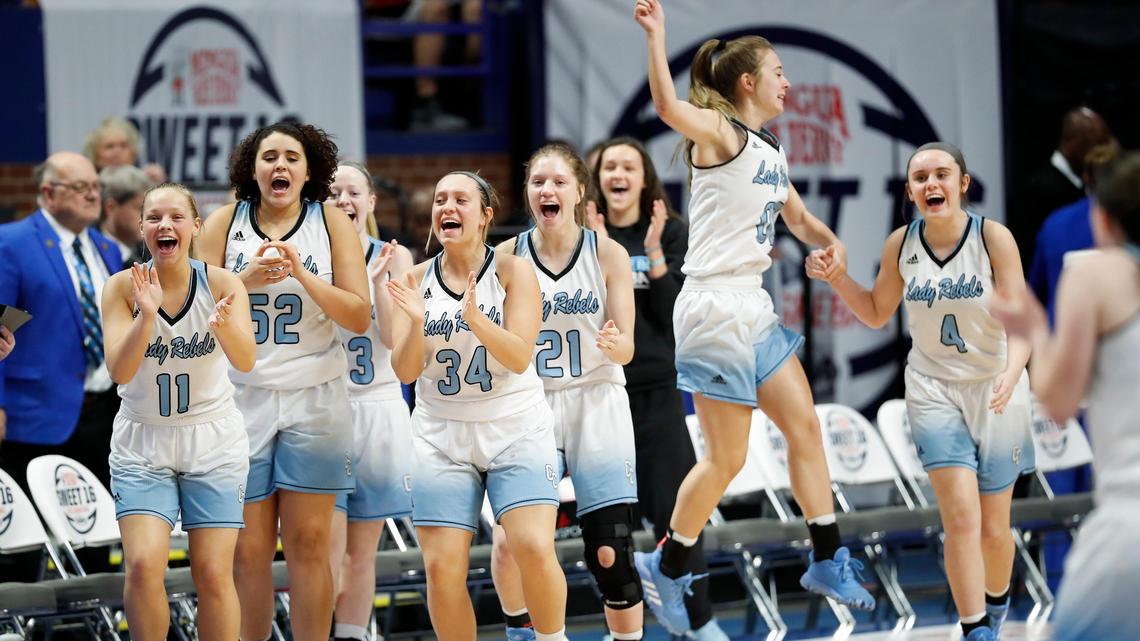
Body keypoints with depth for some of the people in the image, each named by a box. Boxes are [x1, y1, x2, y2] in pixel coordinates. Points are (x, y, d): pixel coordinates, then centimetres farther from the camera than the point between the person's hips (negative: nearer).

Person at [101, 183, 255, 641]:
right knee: (143, 566, -16)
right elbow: (119, 371, -17)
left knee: (214, 575, -4)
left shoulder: (222, 284, -8)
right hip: (142, 444, 0)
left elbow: (245, 361, -21)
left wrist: (223, 323, -42)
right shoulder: (122, 288, -8)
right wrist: (147, 314, -33)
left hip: (213, 444, 0)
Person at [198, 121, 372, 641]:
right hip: (242, 398, 0)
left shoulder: (332, 223, 3)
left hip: (313, 402, 0)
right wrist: (248, 278, -16)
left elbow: (359, 317, -3)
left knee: (308, 543, -3)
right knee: (248, 549, -2)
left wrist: (302, 273, -16)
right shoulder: (225, 223, 4)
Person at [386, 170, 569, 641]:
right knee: (441, 567, -7)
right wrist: (417, 322, -23)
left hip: (516, 431, -2)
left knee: (534, 550, -18)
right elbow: (405, 370, -4)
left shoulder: (512, 271, -5)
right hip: (442, 438, 2)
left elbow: (519, 357, -14)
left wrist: (475, 318, -30)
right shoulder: (418, 280, 1)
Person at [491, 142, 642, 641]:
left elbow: (626, 348, 0)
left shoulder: (607, 254, -1)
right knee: (509, 543, -15)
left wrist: (614, 344, -23)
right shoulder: (507, 257, 1)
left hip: (597, 407, 0)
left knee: (610, 554, -7)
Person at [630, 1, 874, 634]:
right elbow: (668, 108, -34)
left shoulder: (771, 151, 14)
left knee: (805, 426, 12)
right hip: (714, 308, -9)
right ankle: (666, 567, 13)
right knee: (726, 458, -4)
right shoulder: (719, 132, -11)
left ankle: (827, 560, 22)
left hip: (754, 308, 9)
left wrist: (832, 243, 7)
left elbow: (798, 218, 28)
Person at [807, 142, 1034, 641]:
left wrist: (1012, 374, -34)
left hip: (995, 393, -1)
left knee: (993, 527, 7)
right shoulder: (901, 245, -3)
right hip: (934, 390, 1)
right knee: (961, 517, -15)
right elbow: (877, 314, 12)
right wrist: (837, 279, -5)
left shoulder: (993, 237, -13)